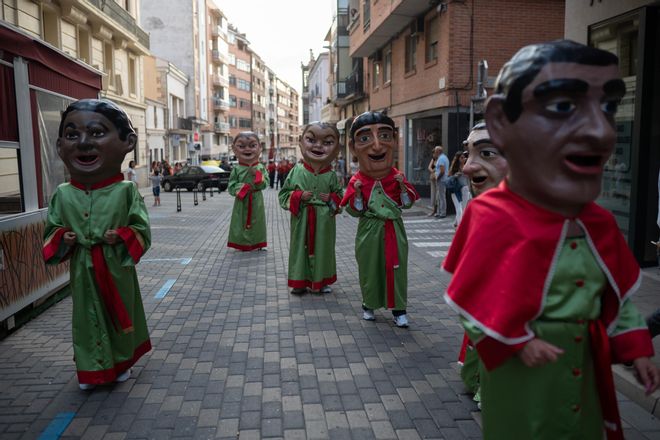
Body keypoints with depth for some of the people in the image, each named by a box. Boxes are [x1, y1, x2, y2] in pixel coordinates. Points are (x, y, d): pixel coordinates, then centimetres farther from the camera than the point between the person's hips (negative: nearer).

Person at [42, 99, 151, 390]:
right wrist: (61, 239, -12)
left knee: (119, 315, 15)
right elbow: (51, 229, 8)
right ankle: (91, 369, 31)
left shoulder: (126, 191, -11)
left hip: (116, 271, -2)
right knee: (88, 319, 12)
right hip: (83, 272, 2)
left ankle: (121, 363, 36)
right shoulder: (63, 194, -3)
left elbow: (142, 230, -7)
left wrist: (122, 237, -23)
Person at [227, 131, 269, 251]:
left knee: (256, 222, 10)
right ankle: (242, 243, 16)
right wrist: (244, 187, -17)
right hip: (242, 201, -1)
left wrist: (257, 174, -20)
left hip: (256, 202, 1)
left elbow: (265, 184, -7)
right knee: (242, 222, 4)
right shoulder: (236, 169, -4)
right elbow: (231, 188, -5)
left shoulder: (261, 167, -2)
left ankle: (257, 243, 23)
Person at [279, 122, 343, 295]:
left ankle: (321, 281, 27)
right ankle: (300, 282, 21)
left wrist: (331, 199, -11)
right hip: (302, 220, -1)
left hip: (324, 222, 1)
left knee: (322, 249, 11)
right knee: (301, 248, 7)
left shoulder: (332, 175, -2)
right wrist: (299, 196, -16)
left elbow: (340, 195, 9)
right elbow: (284, 195, 0)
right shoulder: (297, 171, -4)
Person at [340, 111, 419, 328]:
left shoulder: (397, 178, -3)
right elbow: (354, 211, -4)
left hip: (394, 232, 1)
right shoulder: (357, 181, -7)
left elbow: (407, 203, 2)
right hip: (369, 233, -1)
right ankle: (369, 304, 28)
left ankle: (398, 308, 18)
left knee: (396, 268, 5)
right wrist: (357, 193, -19)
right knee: (369, 269, 9)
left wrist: (402, 186, -13)